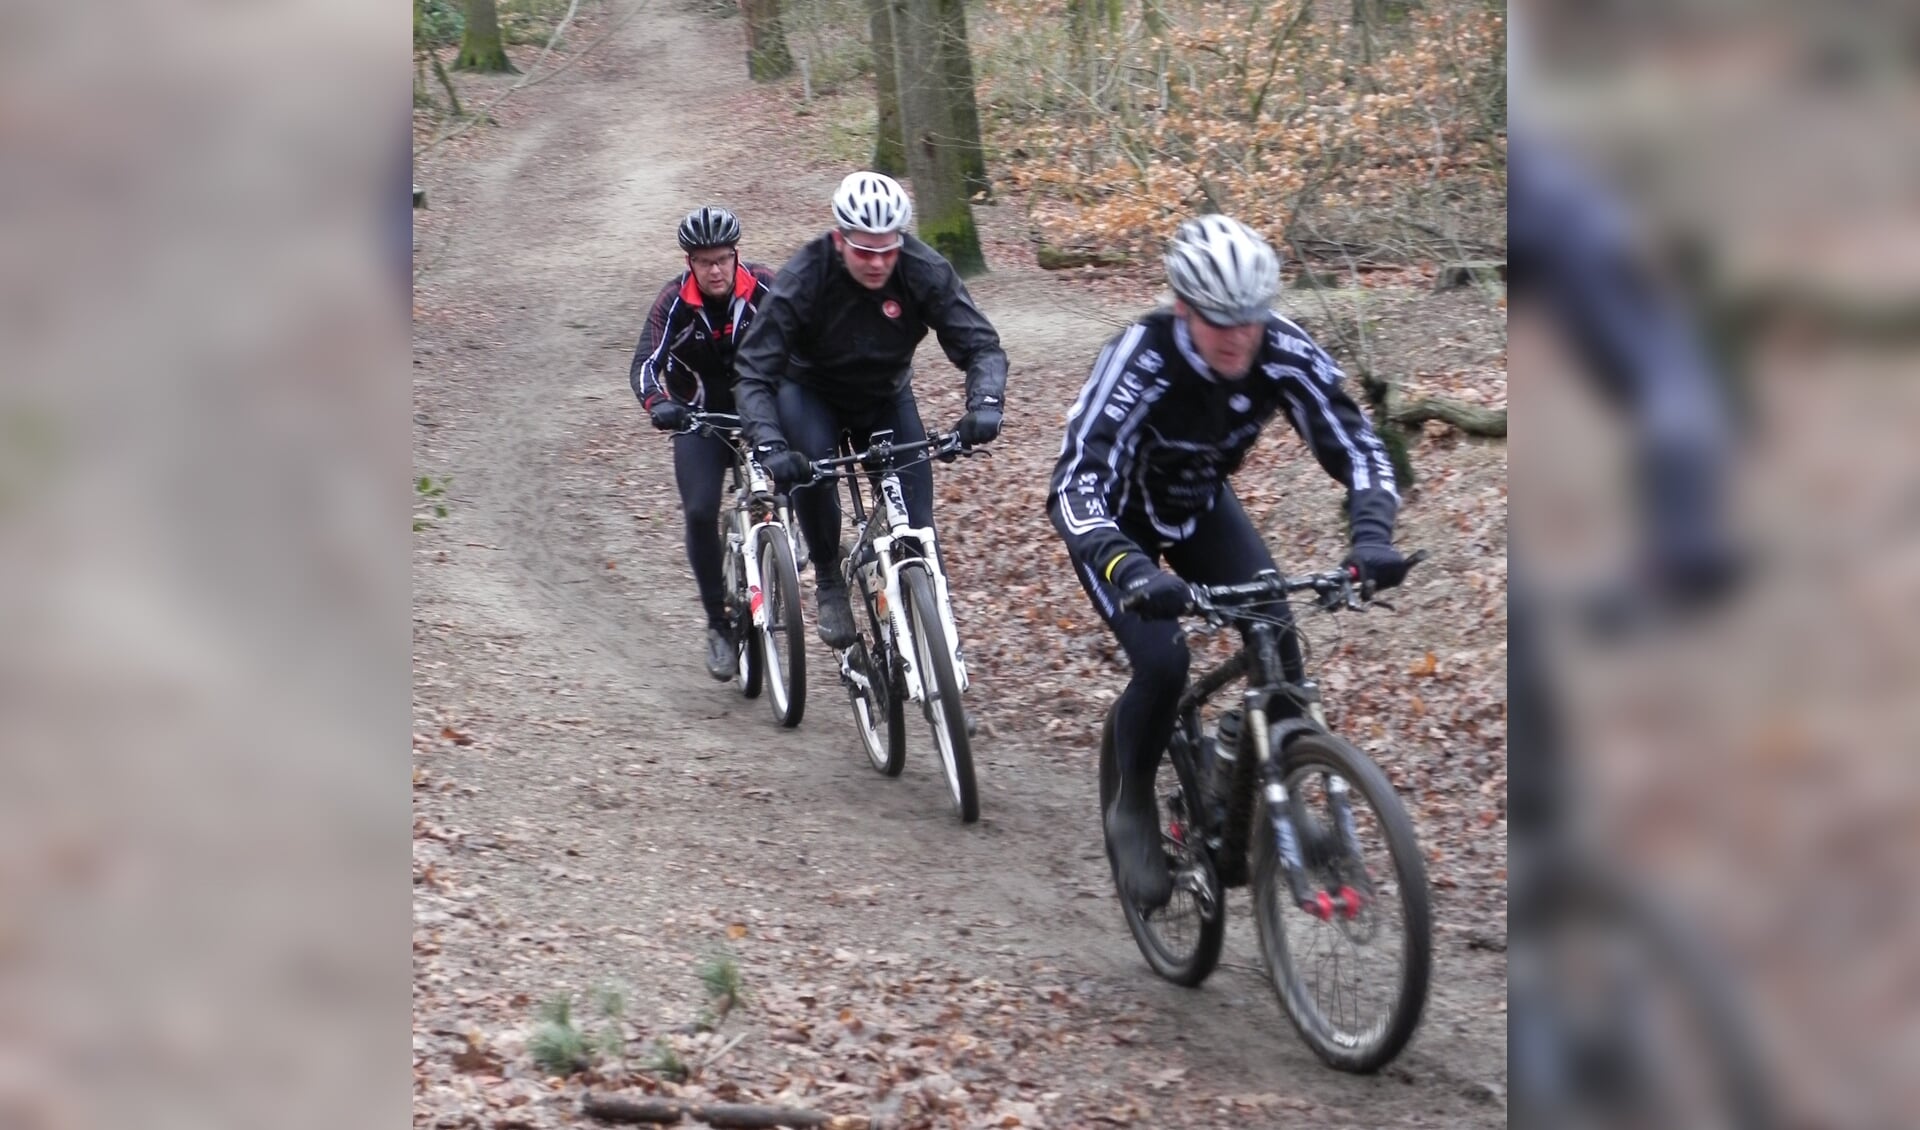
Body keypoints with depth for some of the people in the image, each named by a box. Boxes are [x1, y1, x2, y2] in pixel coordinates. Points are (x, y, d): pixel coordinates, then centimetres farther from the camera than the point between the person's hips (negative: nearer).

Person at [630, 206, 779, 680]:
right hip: (700, 415, 0)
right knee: (700, 512, -17)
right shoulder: (675, 301, -16)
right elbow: (646, 363, -23)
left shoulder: (764, 287, -15)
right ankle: (718, 624, -4)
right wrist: (658, 404, -44)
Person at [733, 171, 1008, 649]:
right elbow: (754, 372, -31)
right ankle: (829, 583, -12)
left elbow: (980, 344, -23)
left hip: (887, 397, 2)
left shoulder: (925, 272, -26)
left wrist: (985, 403, -45)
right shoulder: (802, 280, -30)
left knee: (914, 519, -13)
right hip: (811, 391, -2)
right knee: (811, 464, -32)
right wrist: (769, 445, -48)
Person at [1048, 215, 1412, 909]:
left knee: (1281, 644, -16)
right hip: (1119, 522, -4)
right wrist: (1131, 572, -62)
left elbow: (1355, 443, -23)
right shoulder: (1140, 360, -37)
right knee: (1162, 663, -24)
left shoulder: (1284, 353, -26)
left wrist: (1372, 534, -43)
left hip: (1201, 506, 4)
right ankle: (1132, 810, 2)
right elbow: (1077, 482, -45)